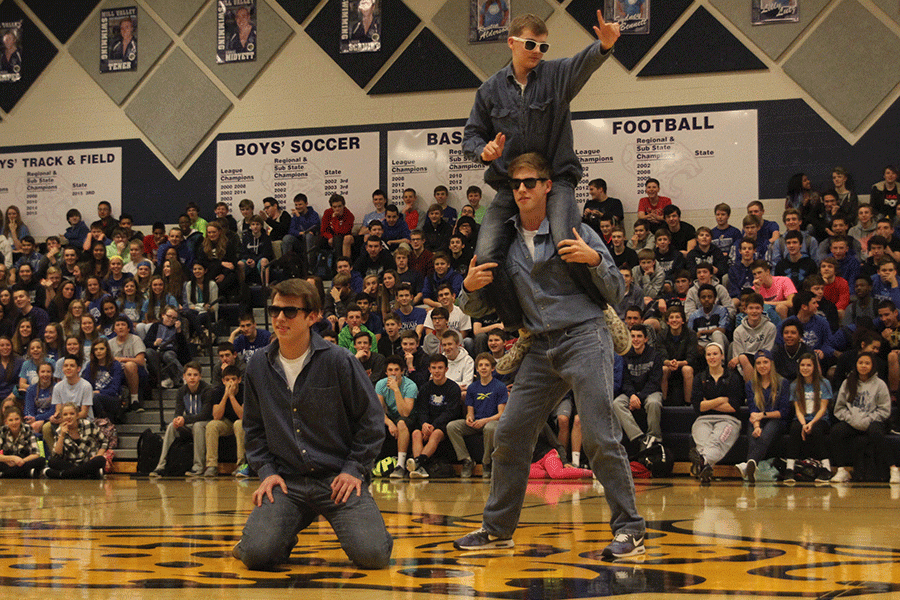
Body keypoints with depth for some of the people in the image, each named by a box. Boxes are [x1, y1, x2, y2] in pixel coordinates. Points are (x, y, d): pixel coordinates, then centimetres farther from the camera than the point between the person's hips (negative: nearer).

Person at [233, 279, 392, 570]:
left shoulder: (338, 361, -4)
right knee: (256, 554, -21)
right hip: (286, 481, 2)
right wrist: (266, 470, 5)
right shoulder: (258, 367, 7)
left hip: (338, 479, -2)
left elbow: (371, 419, 2)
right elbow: (254, 428, 18)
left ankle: (358, 522, 17)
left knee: (372, 554, -20)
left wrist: (355, 469, -5)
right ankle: (291, 526, 14)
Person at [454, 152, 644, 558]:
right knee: (510, 435, 2)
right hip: (542, 348, 5)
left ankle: (629, 530, -6)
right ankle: (498, 528, 15)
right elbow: (477, 309, 15)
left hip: (585, 338, -5)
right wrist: (470, 288, -7)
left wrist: (595, 259, -17)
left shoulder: (576, 231, 1)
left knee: (599, 438, -13)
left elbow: (616, 293, 0)